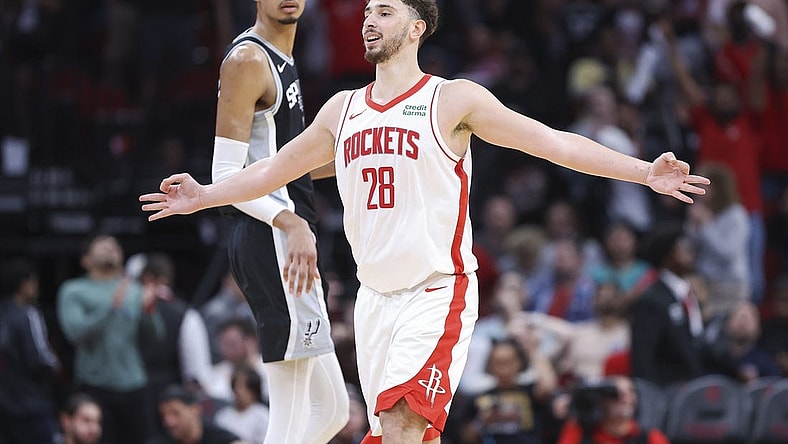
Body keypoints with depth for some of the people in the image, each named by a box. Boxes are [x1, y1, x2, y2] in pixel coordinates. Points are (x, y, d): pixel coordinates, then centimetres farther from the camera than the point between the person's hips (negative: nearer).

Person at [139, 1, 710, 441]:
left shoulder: (454, 101, -3)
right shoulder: (343, 110, 13)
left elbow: (551, 142, -7)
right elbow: (277, 168, 26)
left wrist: (645, 171, -14)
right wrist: (204, 196, 25)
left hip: (439, 293, -6)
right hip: (375, 296, 6)